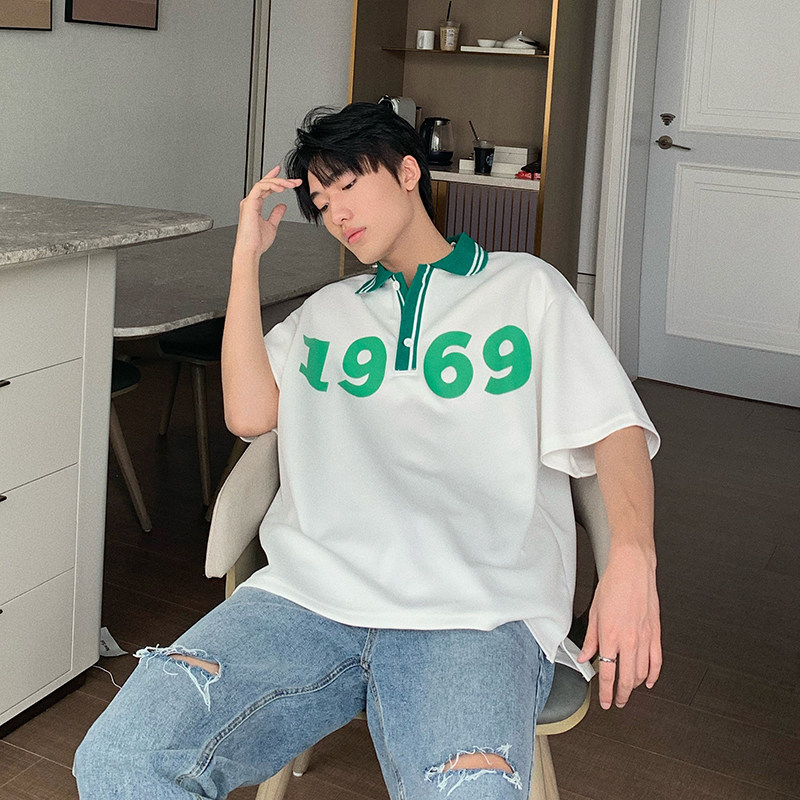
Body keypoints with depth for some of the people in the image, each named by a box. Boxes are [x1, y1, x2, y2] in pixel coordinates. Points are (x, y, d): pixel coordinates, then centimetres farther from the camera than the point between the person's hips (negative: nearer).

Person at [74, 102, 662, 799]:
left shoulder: (526, 286, 18)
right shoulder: (327, 311, 30)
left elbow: (615, 427, 5)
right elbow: (248, 413, 12)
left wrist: (632, 556, -15)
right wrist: (247, 257, 16)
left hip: (473, 611, -2)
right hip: (311, 591, 3)